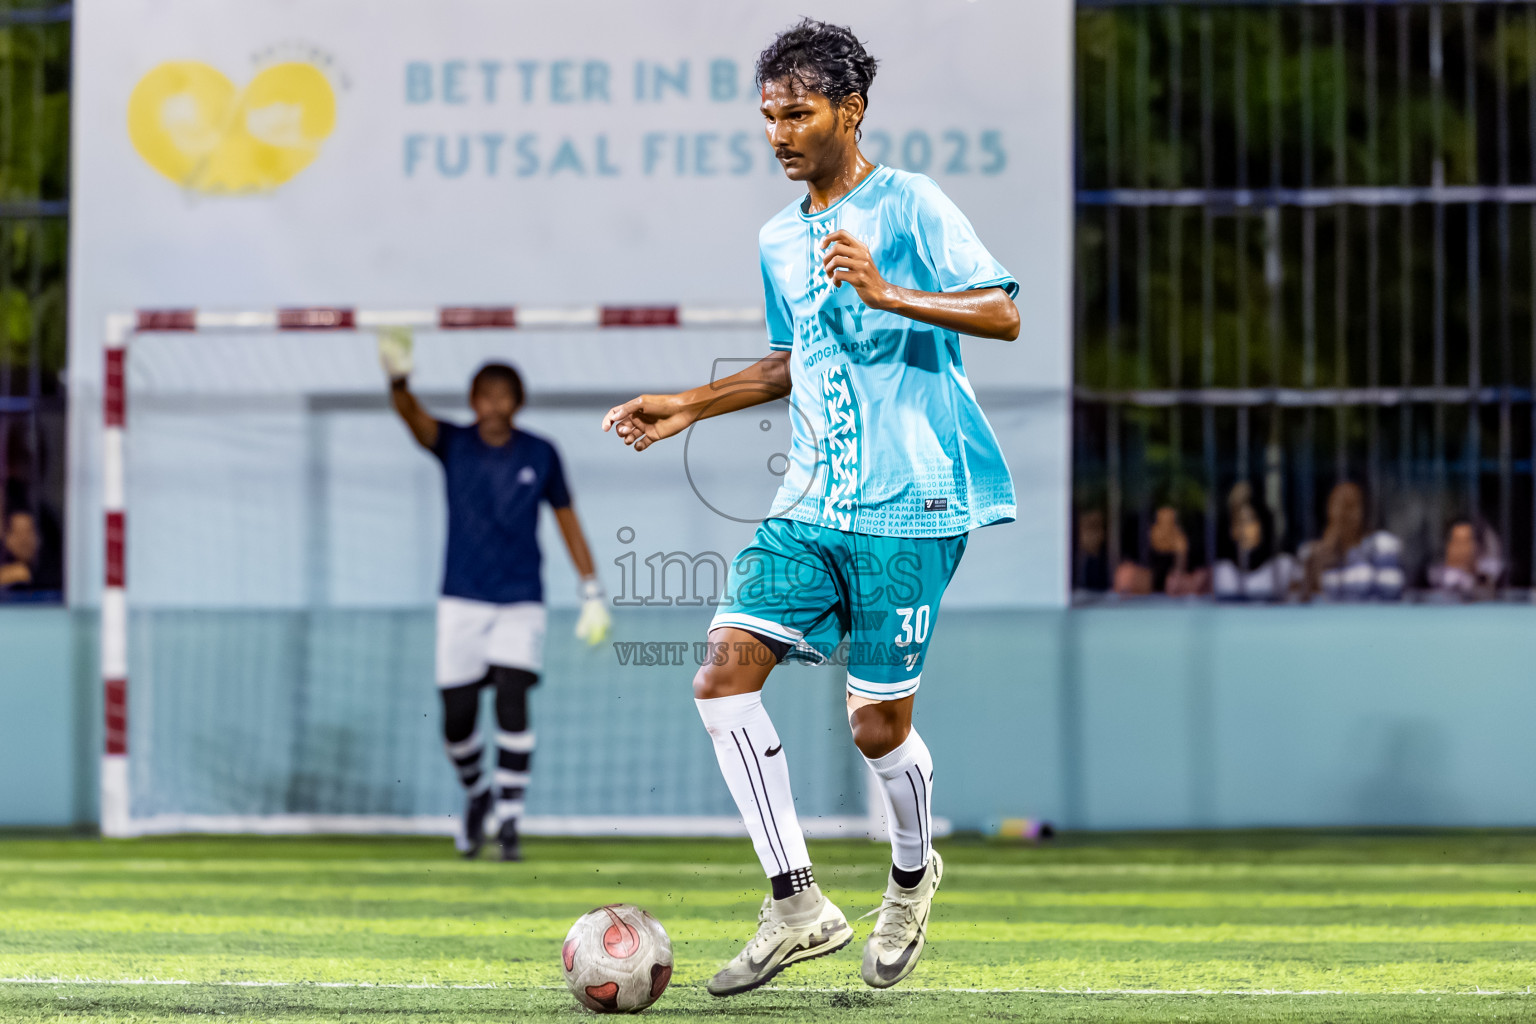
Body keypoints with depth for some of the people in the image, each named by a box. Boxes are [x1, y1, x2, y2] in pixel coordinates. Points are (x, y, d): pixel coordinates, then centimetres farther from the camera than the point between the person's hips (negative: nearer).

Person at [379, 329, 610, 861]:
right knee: (457, 716, -1)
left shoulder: (540, 455, 1)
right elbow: (413, 416, -22)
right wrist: (398, 378, -45)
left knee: (512, 702, -15)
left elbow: (567, 520, 8)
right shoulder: (454, 444, -2)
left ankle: (509, 819, -9)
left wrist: (593, 595, 3)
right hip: (462, 602, 1)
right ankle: (476, 793, 28)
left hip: (521, 603, 0)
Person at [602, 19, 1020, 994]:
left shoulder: (909, 206, -5)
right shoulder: (780, 241, 17)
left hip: (908, 507, -7)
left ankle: (914, 872, 29)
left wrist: (888, 294, -27)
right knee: (725, 674, -10)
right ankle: (798, 905, -6)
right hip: (810, 502, 7)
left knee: (879, 723, -3)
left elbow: (1003, 315, -15)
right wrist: (689, 407, 22)